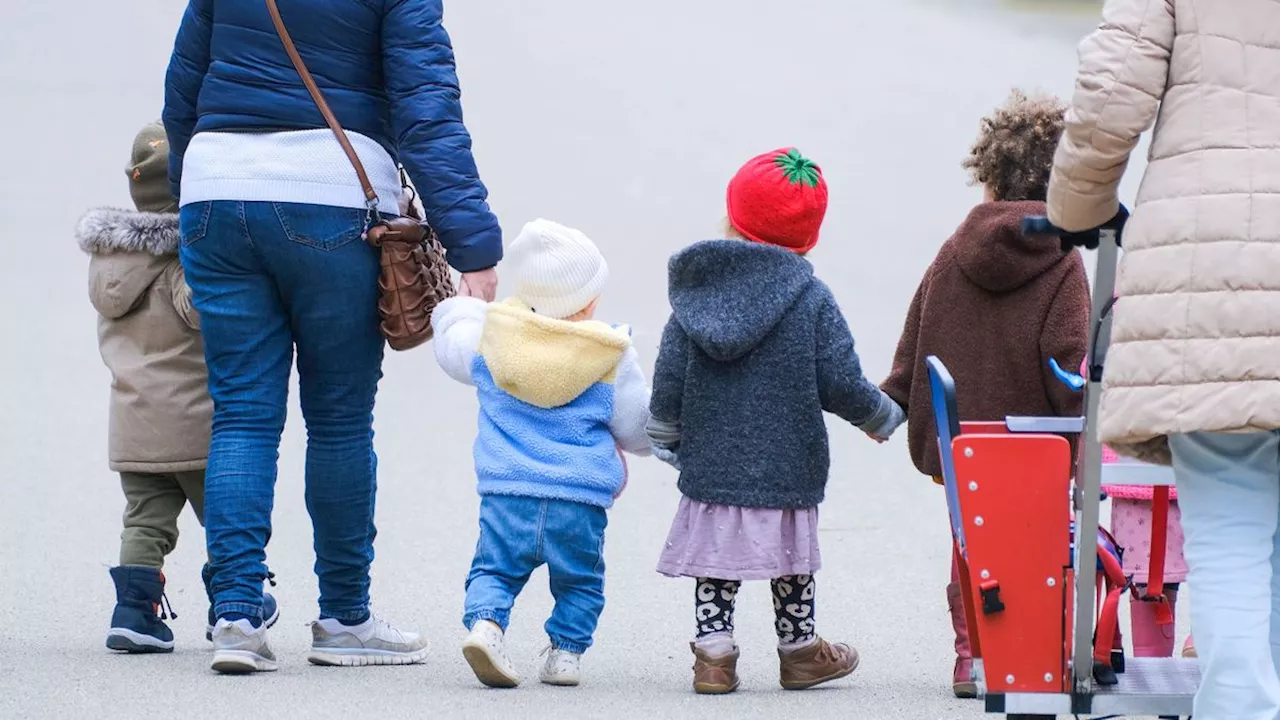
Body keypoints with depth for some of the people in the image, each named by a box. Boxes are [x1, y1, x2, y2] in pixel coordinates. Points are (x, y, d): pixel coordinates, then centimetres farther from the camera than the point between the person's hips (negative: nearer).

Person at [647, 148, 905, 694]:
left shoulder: (695, 295, 0)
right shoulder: (811, 299, -8)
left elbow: (668, 384, 1)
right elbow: (840, 383, -9)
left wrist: (665, 442, 16)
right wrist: (881, 416, 11)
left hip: (710, 468, 1)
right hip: (788, 468, -1)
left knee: (715, 558, 9)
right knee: (790, 557, 13)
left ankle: (713, 650, 3)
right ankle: (799, 649, 25)